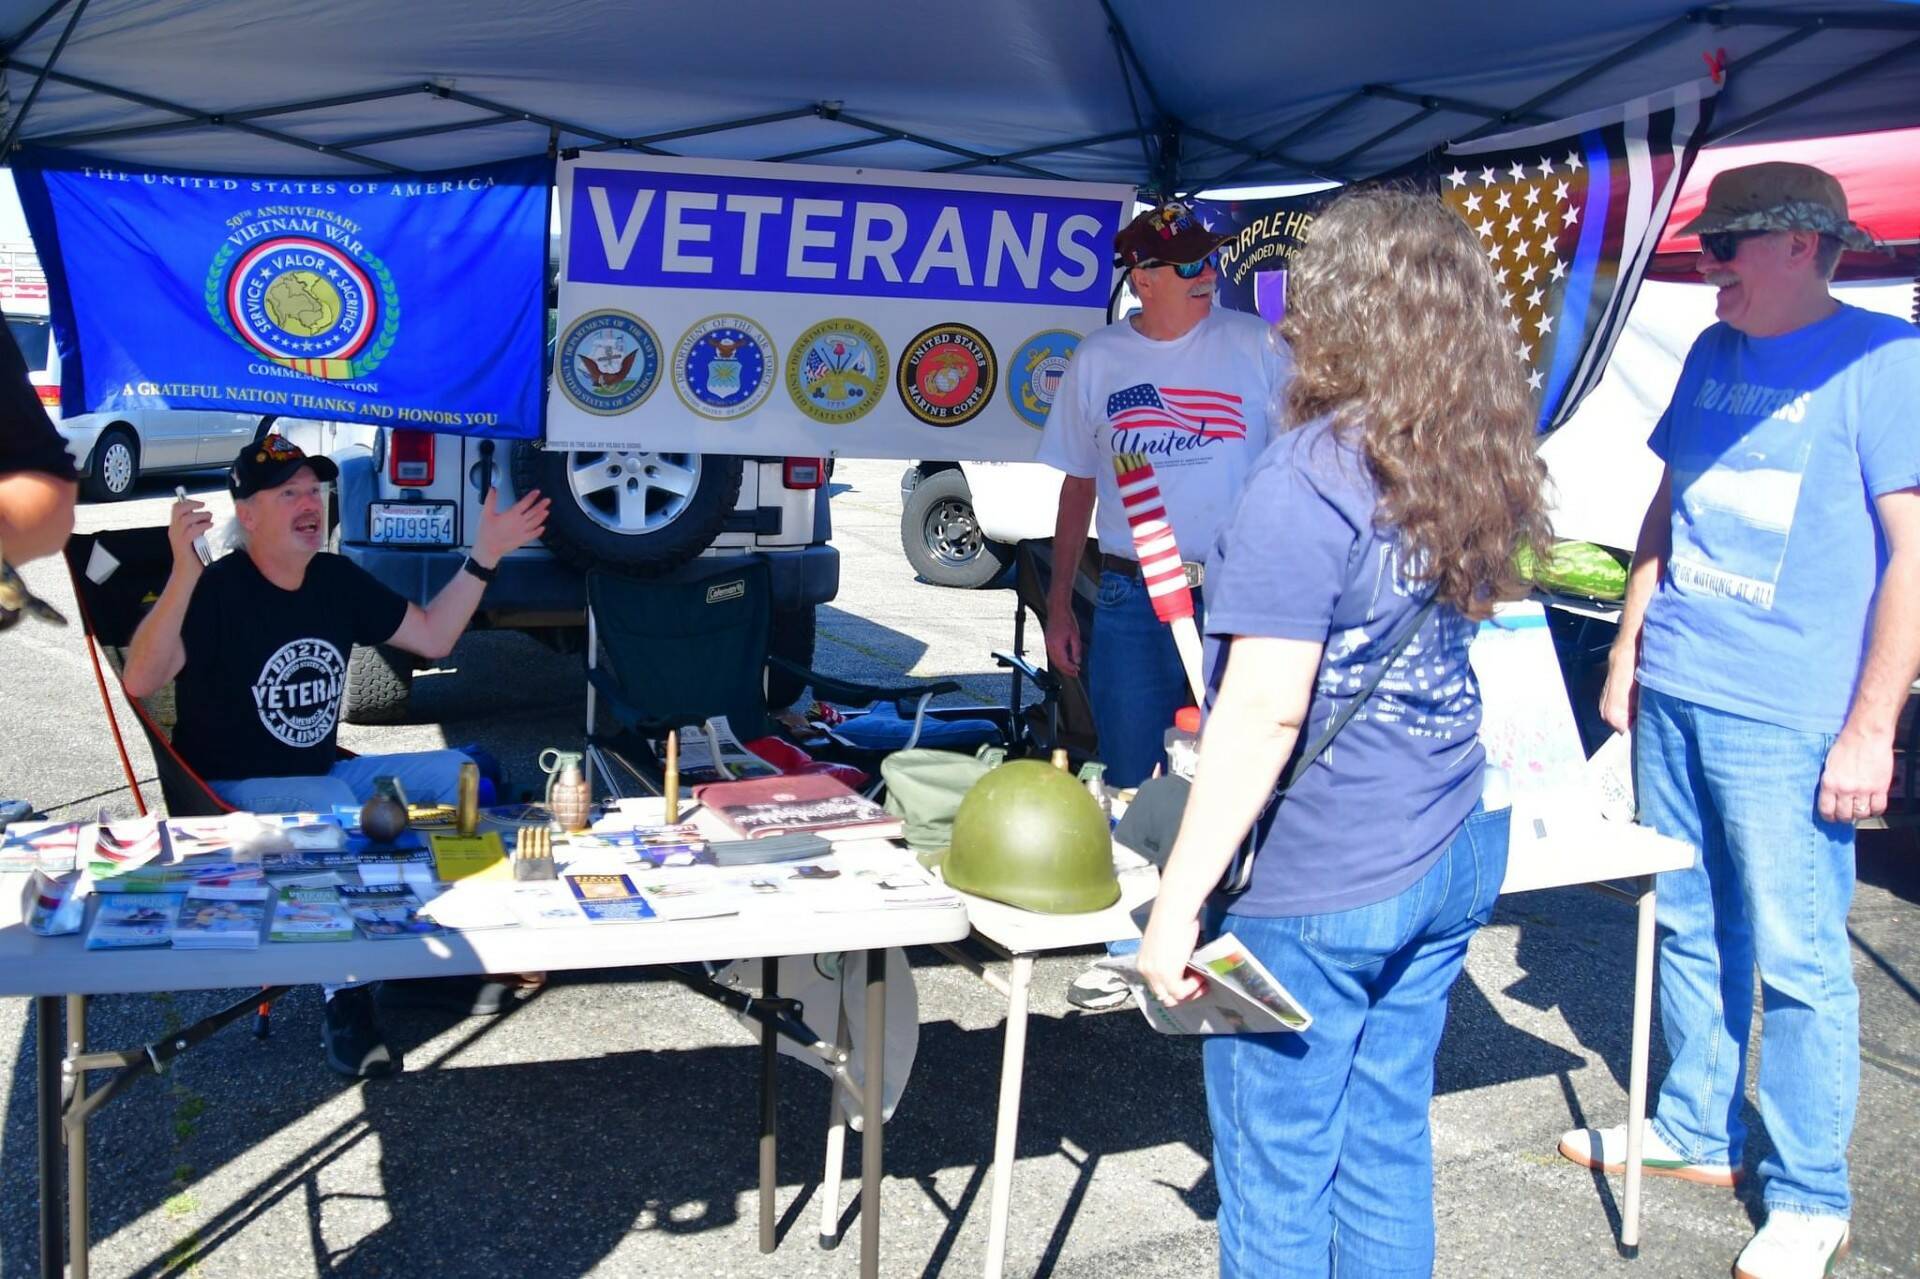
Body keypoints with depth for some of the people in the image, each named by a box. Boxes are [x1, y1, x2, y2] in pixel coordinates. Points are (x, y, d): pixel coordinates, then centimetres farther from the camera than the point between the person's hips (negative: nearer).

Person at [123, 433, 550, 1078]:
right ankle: (347, 1004, -26)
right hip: (231, 791, -7)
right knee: (335, 807, -36)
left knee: (455, 772, -6)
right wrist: (184, 573, -44)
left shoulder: (338, 579, 3)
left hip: (322, 774, 7)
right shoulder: (215, 591, -18)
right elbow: (139, 680, -33)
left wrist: (483, 557, 1)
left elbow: (433, 636, 9)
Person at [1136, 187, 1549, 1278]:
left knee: (1277, 1172, 8)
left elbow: (1264, 713, -21)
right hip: (1454, 860, 8)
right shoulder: (1482, 474, 6)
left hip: (1319, 885, -8)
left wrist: (1179, 898, -16)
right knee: (1387, 1143, 20)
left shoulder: (1309, 481, -18)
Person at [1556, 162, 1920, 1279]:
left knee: (1798, 957, 1)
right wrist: (1628, 650, 17)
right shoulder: (1713, 355, 13)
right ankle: (1695, 1132, 31)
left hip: (1786, 721, -6)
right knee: (1689, 929, 15)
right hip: (1673, 697, 7)